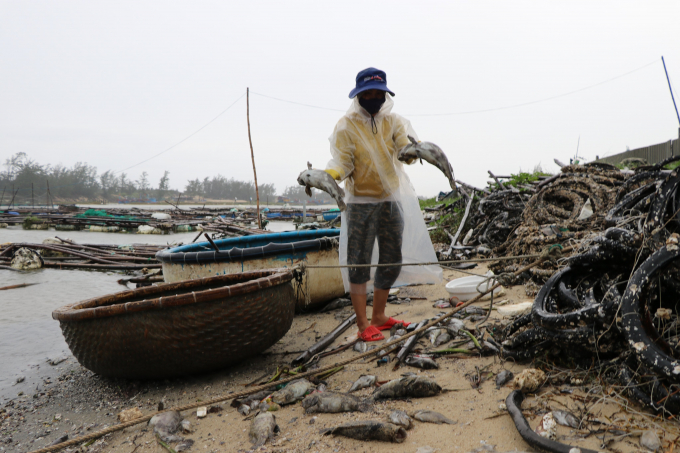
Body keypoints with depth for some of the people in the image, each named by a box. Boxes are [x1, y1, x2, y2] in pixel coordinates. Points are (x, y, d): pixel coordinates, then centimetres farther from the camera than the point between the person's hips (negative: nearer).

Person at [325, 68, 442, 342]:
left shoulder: (393, 122, 6)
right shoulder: (346, 126, -3)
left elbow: (407, 150, -10)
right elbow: (343, 163, -9)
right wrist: (327, 175, -31)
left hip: (392, 200, 5)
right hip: (361, 202, -5)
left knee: (392, 260, 11)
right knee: (359, 262, -6)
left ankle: (379, 316, 26)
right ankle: (363, 324, 2)